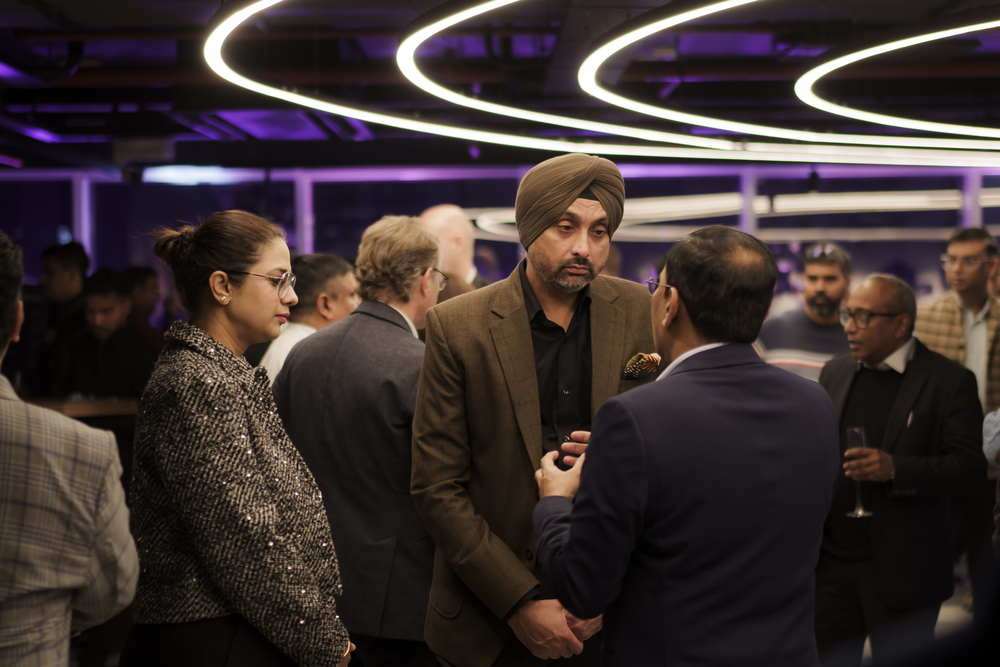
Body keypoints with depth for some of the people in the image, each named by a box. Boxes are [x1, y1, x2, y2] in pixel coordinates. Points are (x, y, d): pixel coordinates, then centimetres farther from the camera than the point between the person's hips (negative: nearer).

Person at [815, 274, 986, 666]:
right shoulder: (835, 373, 11)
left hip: (901, 571, -4)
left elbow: (971, 470, -11)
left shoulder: (949, 381, -6)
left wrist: (896, 469, -25)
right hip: (831, 561, 5)